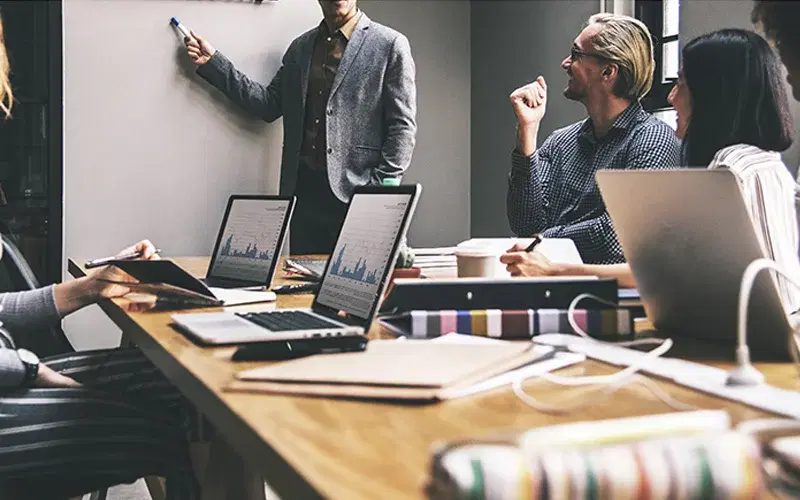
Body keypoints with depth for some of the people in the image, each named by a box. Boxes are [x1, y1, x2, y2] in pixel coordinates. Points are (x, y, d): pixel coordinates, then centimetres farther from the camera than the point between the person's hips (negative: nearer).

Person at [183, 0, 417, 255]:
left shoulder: (390, 45, 0)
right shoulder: (300, 47, 16)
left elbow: (403, 126, -4)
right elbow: (269, 104, 12)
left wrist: (381, 190, -13)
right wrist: (212, 62, 8)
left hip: (356, 193, -4)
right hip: (304, 189, 5)